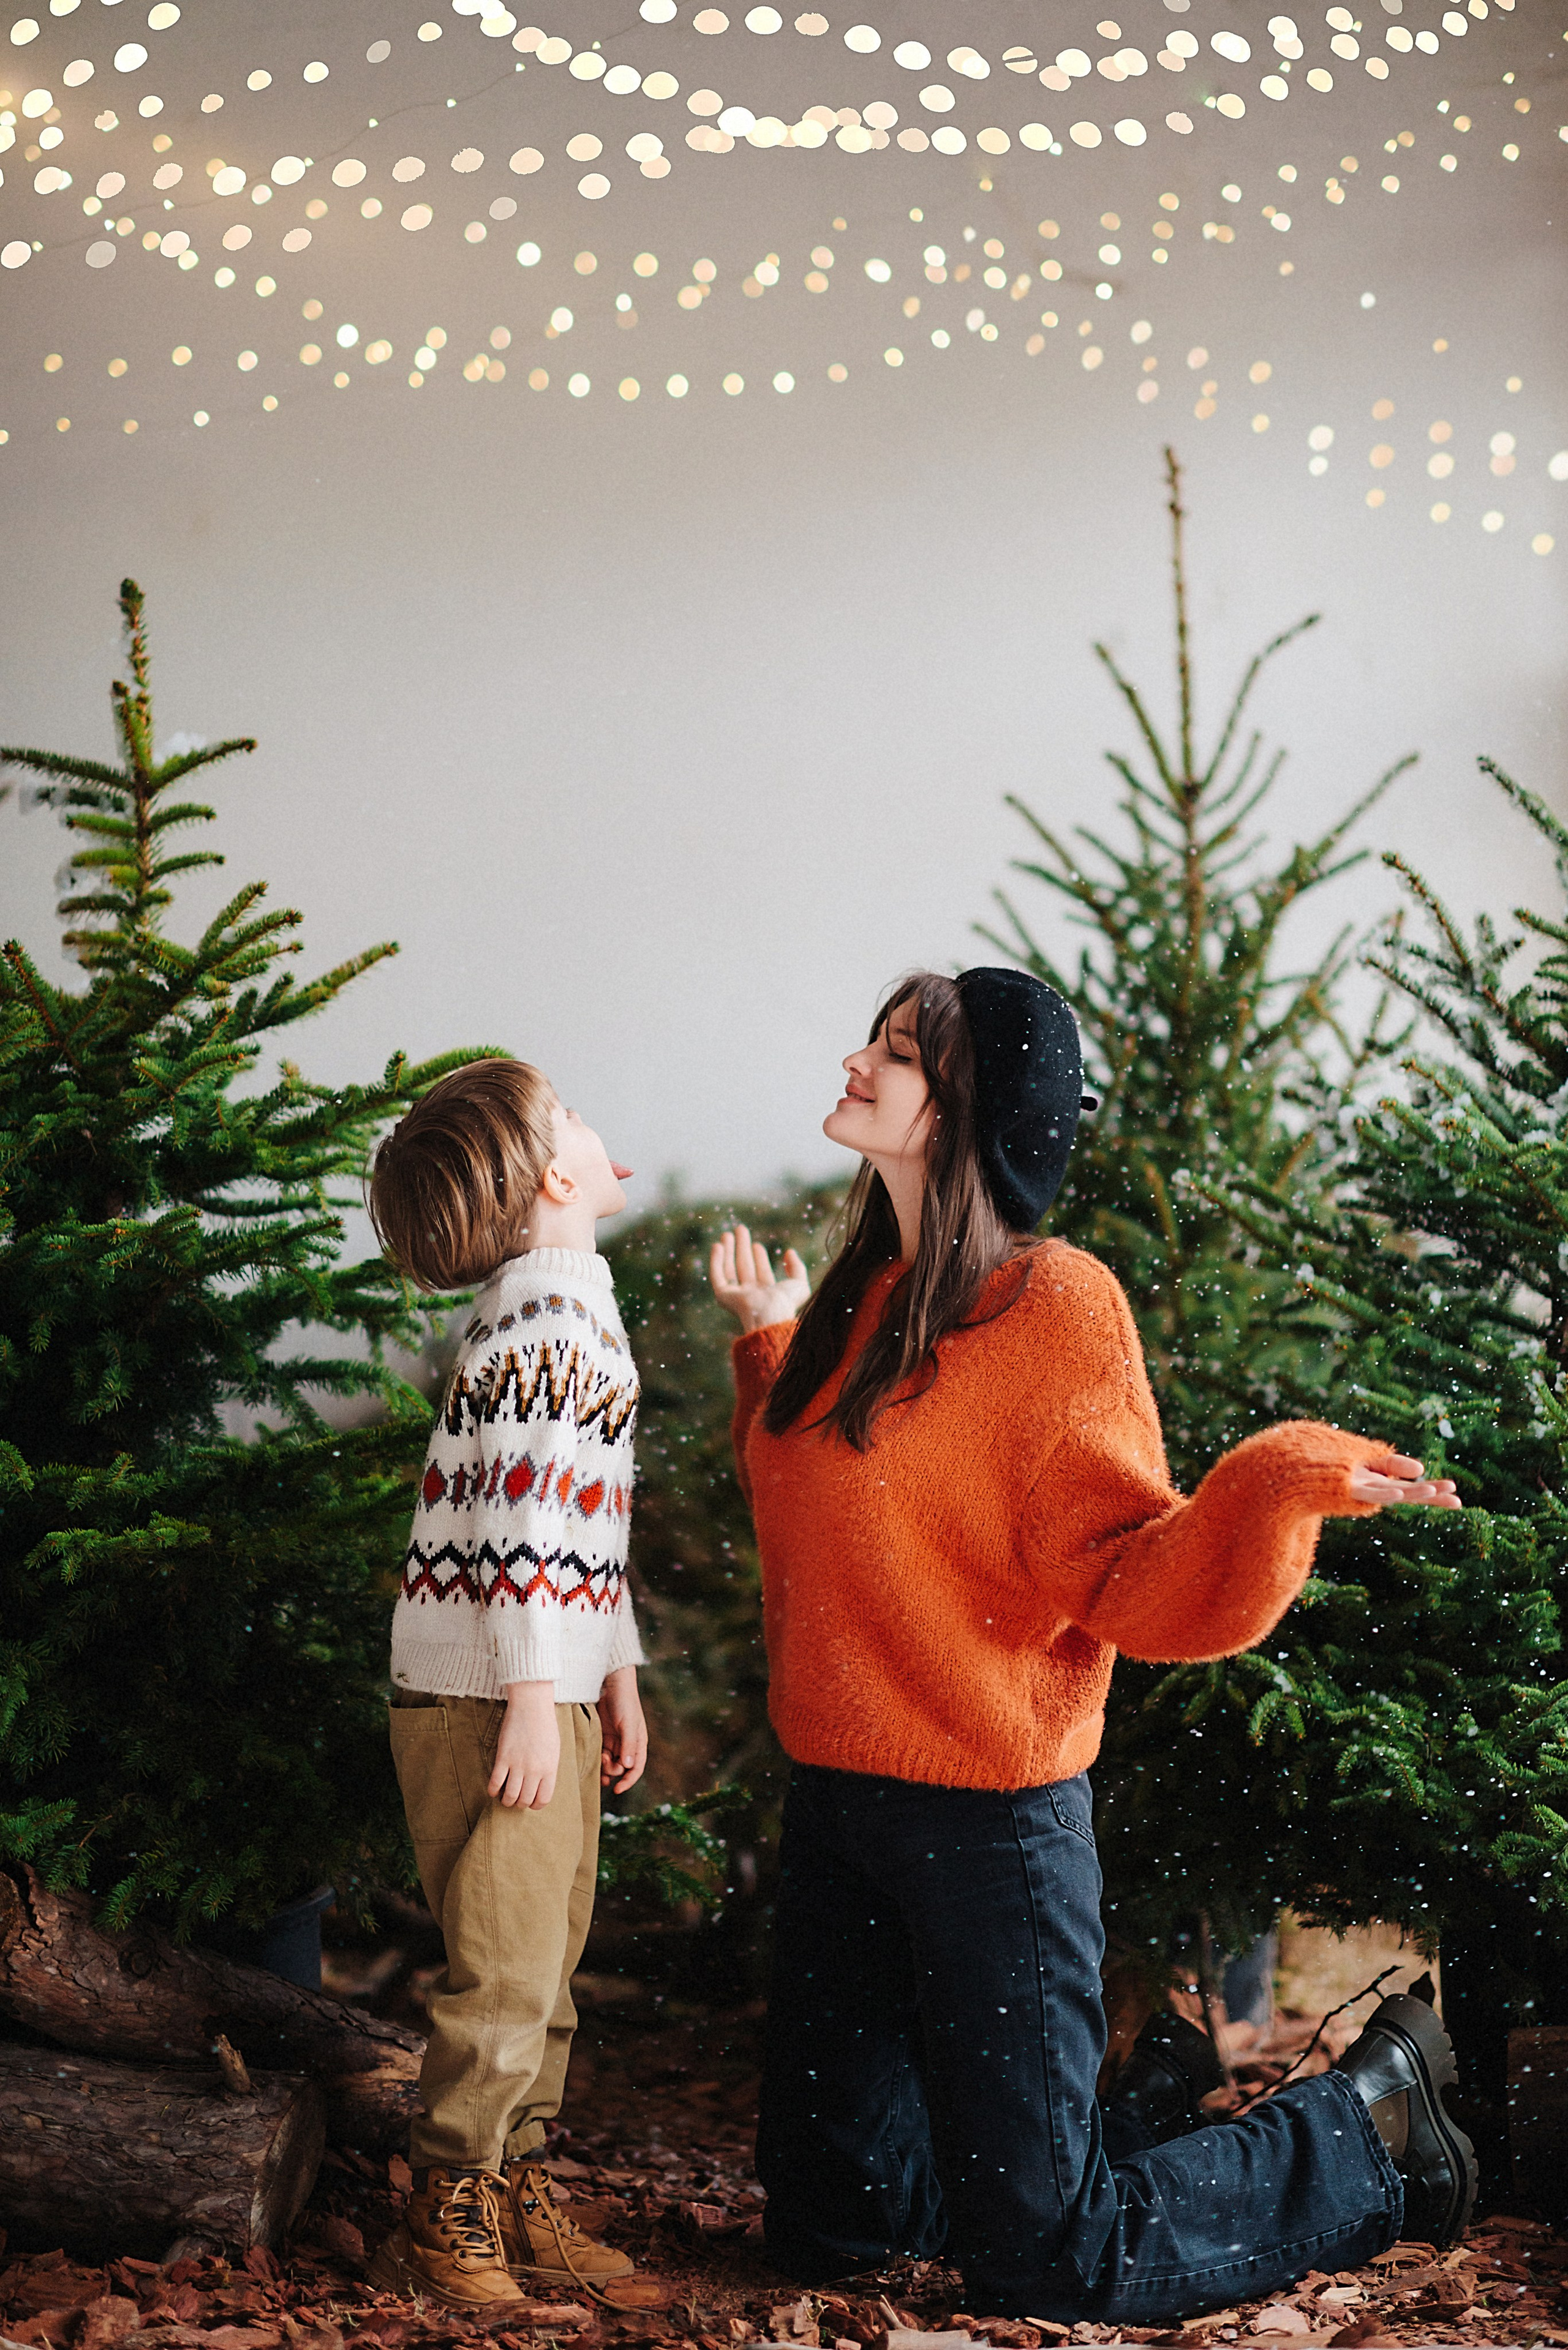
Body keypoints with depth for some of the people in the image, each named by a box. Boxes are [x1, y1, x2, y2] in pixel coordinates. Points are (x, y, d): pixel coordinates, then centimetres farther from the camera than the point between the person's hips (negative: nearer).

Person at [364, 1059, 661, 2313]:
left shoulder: (567, 1308, 16)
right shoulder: (550, 1311, -16)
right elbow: (520, 1513, -22)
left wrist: (617, 1672, 21)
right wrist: (531, 1697, -23)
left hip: (549, 1691, 10)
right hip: (493, 1694, -10)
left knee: (545, 1968, 16)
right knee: (507, 1973, -4)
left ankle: (516, 2198, 26)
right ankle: (442, 2229, 6)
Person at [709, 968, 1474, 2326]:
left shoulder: (1052, 1302, -14)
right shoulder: (863, 1298, 7)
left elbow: (1119, 1580, -17)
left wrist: (1272, 1486, -34)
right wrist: (772, 1342, 20)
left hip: (989, 1812, -7)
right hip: (833, 1797, 7)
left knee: (1046, 2275, 1)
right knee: (826, 2224, 15)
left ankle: (1374, 2115, 22)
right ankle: (1135, 2116, 35)